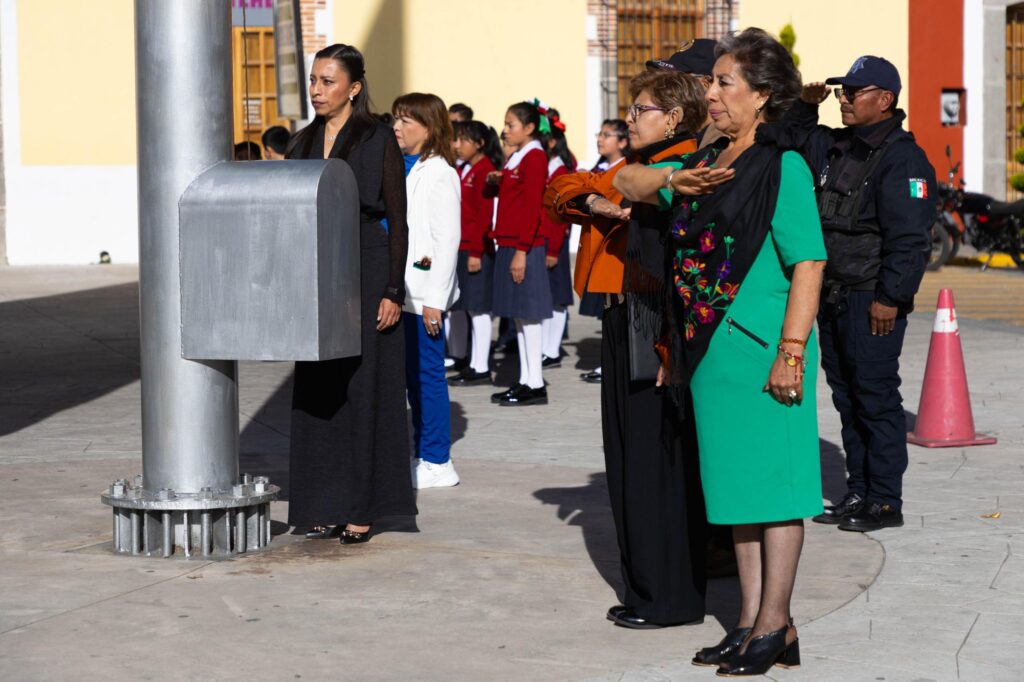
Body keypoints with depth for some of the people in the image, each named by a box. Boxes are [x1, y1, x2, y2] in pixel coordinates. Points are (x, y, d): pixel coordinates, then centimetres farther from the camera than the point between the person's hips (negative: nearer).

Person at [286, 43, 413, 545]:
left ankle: (361, 509, 3)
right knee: (317, 391, 5)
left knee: (362, 388, -3)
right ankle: (325, 506, 12)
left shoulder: (378, 141, -6)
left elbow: (398, 220, -7)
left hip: (366, 274, -6)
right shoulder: (303, 143, 11)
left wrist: (393, 292, -13)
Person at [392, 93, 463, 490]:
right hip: (399, 290, 8)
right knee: (412, 375, 12)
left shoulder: (438, 173, -9)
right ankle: (424, 455, 19)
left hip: (423, 291, -8)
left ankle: (437, 462, 3)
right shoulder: (399, 169, 13)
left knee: (427, 374, -3)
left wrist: (434, 298, -16)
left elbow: (448, 238, -13)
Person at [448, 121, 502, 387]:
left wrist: (476, 252, -18)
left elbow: (485, 214, -15)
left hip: (476, 251, -9)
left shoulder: (485, 170, -10)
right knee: (458, 307, 11)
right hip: (458, 249, 9)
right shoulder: (462, 170, 16)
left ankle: (481, 368, 0)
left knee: (477, 308, -4)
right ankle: (463, 362, 19)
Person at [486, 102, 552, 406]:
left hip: (525, 246, -9)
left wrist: (521, 251, -20)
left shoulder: (534, 157, -11)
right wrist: (493, 181, 3)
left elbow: (532, 207, -17)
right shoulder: (515, 157, 16)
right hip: (509, 244, 9)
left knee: (528, 313, -6)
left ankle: (535, 385, -3)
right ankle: (526, 381, 14)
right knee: (519, 315, 10)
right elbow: (493, 193, 26)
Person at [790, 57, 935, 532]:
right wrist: (806, 106, 14)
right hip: (833, 297, 9)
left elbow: (909, 238, -18)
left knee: (876, 399, -4)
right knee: (847, 398, 13)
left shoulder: (901, 157, -12)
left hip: (872, 301, -9)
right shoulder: (836, 148, 14)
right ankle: (858, 493, 22)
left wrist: (890, 297, -21)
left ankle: (885, 502, 2)